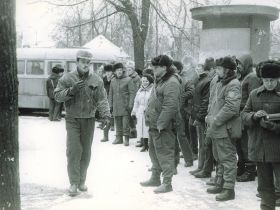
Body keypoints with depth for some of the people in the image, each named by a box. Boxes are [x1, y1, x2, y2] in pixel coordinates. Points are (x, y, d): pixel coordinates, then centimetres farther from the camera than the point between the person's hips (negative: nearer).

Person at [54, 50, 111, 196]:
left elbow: (101, 100, -3)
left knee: (86, 151, 8)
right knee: (73, 151, -9)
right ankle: (74, 183, -4)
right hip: (72, 120, -2)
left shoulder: (96, 80, 2)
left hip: (89, 120, 2)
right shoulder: (67, 78, -2)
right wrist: (71, 90, -21)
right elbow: (57, 96, -4)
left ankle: (82, 181, 22)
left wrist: (106, 115, -17)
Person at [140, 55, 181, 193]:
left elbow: (170, 106, -25)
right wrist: (149, 117, 16)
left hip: (163, 126, -10)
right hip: (154, 125, 10)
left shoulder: (171, 83, -18)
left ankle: (167, 183, 6)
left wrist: (161, 123, -25)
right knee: (154, 151, 19)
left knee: (165, 153, -3)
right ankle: (155, 178, 32)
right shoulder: (160, 81, 15)